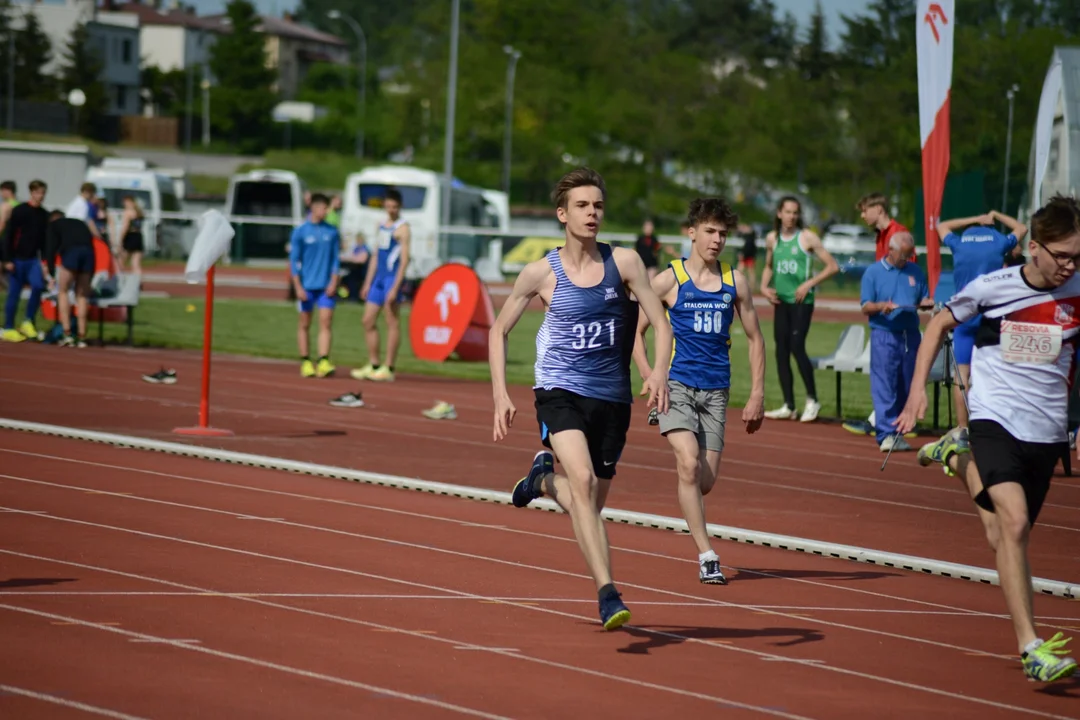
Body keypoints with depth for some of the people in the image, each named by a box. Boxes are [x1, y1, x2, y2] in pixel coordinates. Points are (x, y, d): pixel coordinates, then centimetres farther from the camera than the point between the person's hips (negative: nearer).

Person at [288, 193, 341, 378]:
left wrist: (333, 282, -2)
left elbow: (335, 259, 9)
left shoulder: (332, 232, 7)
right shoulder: (300, 232, -1)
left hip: (326, 286, 2)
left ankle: (323, 362, -14)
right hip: (306, 286, -2)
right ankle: (306, 362, 12)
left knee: (326, 323, -9)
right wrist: (298, 287, -8)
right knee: (304, 324, 5)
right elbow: (293, 261, -1)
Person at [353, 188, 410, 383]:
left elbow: (404, 259, -14)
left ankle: (388, 369, -3)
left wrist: (395, 288, -20)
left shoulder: (402, 228, -8)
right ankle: (373, 365, 15)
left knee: (392, 323, -5)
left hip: (392, 278, -9)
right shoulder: (381, 226, 17)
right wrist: (367, 283, 17)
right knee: (368, 321, 8)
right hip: (378, 278, 9)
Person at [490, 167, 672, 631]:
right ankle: (607, 596, -30)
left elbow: (659, 322, 0)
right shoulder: (541, 273, -3)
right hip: (561, 392, -3)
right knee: (583, 481, -27)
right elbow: (499, 330, 9)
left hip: (612, 399, 3)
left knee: (589, 505, 13)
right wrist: (500, 395, 0)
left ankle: (544, 479, 48)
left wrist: (660, 370, -19)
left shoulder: (624, 262, -1)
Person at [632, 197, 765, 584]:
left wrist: (757, 395, 8)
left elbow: (755, 338, 13)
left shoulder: (735, 281, 7)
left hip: (715, 391, 3)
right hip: (676, 385, -3)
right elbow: (635, 331, 4)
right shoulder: (669, 280, -1)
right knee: (689, 465, -21)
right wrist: (650, 379, -8)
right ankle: (707, 555, -18)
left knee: (707, 480, 1)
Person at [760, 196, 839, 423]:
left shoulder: (807, 238, -6)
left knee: (797, 347, -15)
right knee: (781, 351, 2)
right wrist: (765, 287, 6)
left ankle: (812, 400, -2)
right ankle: (788, 406, 7)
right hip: (781, 301, 5)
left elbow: (832, 266, -6)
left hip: (801, 302, -5)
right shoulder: (772, 239, 8)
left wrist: (809, 283, -15)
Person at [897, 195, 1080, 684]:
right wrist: (917, 388, 4)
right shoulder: (991, 288, -7)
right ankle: (1031, 649, -24)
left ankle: (958, 460, 44)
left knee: (1002, 537, 14)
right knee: (1013, 524, -23)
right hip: (995, 419, -3)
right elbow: (940, 324, 10)